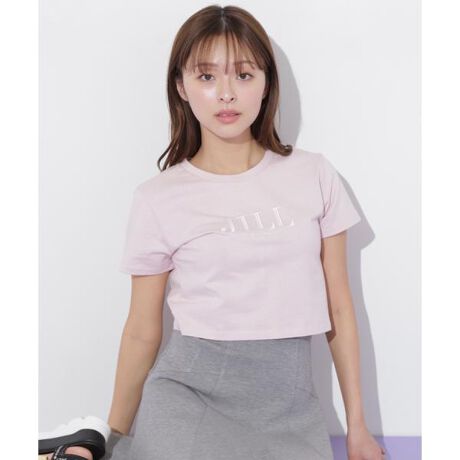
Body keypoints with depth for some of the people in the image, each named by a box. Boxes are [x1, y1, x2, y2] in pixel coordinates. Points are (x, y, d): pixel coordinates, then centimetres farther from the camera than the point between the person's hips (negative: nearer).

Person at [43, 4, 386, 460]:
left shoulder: (314, 175, 2)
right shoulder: (158, 199, -2)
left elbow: (338, 307, 6)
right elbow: (142, 331, 5)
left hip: (289, 400, 2)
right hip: (189, 392, -2)